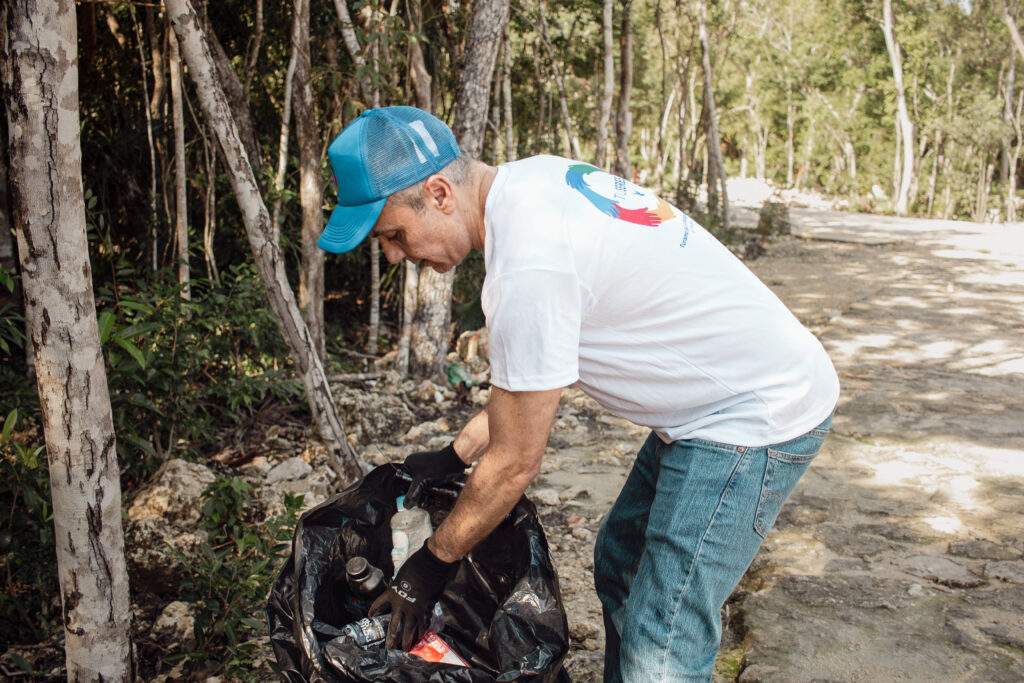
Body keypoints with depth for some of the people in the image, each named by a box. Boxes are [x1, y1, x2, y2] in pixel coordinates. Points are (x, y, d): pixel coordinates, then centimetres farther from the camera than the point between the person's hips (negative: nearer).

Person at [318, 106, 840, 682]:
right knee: (620, 563, 21)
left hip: (755, 416, -10)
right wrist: (453, 457, 17)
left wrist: (431, 564, -2)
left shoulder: (527, 266, -29)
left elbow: (515, 464, -17)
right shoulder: (530, 179, 2)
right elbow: (533, 371, 12)